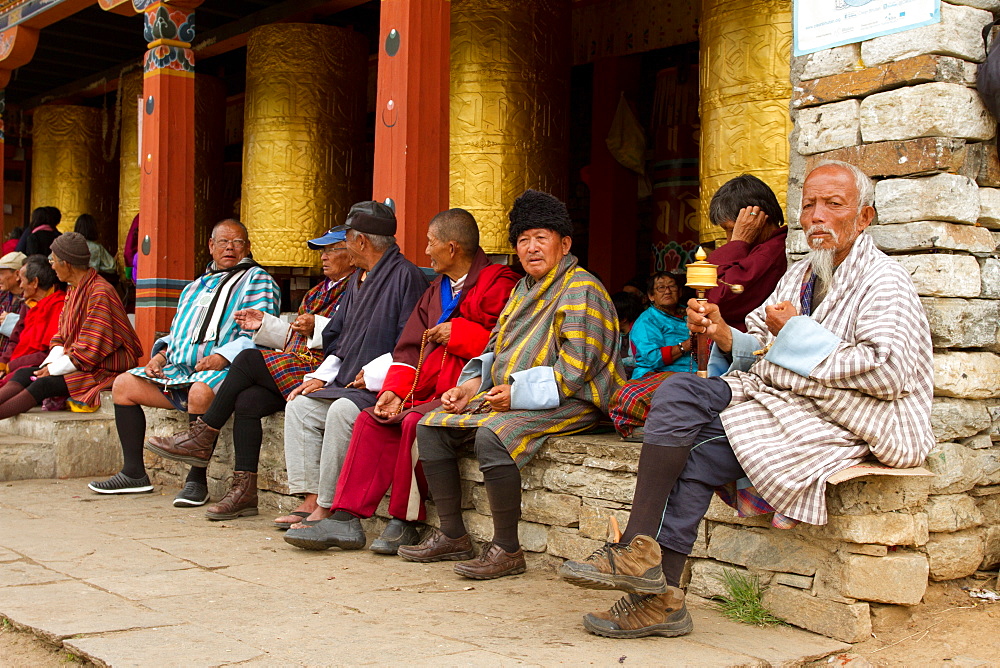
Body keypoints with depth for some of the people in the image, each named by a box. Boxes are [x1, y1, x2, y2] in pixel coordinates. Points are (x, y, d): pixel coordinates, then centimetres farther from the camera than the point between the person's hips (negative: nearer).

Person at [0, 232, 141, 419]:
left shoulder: (100, 293, -16)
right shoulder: (73, 290, 15)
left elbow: (92, 349, -19)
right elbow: (62, 337, 15)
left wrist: (54, 369, -15)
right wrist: (50, 363, -4)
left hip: (100, 370, -9)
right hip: (72, 361, 9)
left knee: (45, 384, -27)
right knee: (23, 373, -10)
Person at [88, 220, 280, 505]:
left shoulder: (256, 280, 4)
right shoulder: (195, 287, 28)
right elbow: (177, 332, 30)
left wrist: (222, 356, -25)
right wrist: (161, 353, 8)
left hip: (222, 368, -8)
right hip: (178, 369, 8)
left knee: (200, 391, -39)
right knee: (124, 384, 0)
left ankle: (197, 479, -28)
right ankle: (134, 473, 1)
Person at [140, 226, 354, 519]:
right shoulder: (321, 290, 28)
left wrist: (317, 328, -27)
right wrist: (265, 323, 18)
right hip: (295, 368, 8)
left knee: (248, 358, -20)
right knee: (247, 401, -17)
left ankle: (202, 437, -9)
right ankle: (244, 490, -15)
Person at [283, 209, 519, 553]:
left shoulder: (499, 284, -7)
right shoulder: (436, 290, 21)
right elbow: (411, 348, 17)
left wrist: (457, 334, -12)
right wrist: (394, 389, 1)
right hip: (427, 391, 9)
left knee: (415, 422, -30)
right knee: (371, 419, -7)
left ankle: (405, 523, -15)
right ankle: (344, 521, -11)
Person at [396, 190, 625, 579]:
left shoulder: (581, 290, -9)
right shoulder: (522, 290, 19)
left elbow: (575, 368, -19)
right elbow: (496, 348, 21)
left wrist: (518, 392, -20)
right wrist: (472, 385, 2)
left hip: (566, 402, -9)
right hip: (505, 397, 10)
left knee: (491, 435, -34)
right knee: (431, 427, 0)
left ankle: (507, 550, -23)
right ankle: (452, 536, 3)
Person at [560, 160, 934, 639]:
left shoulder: (883, 281, -5)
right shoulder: (798, 276, 19)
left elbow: (889, 372, -20)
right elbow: (756, 350, 16)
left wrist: (798, 333, -13)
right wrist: (722, 333, -8)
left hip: (838, 419, -8)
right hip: (775, 396, 8)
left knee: (699, 448, -23)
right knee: (677, 392, -16)